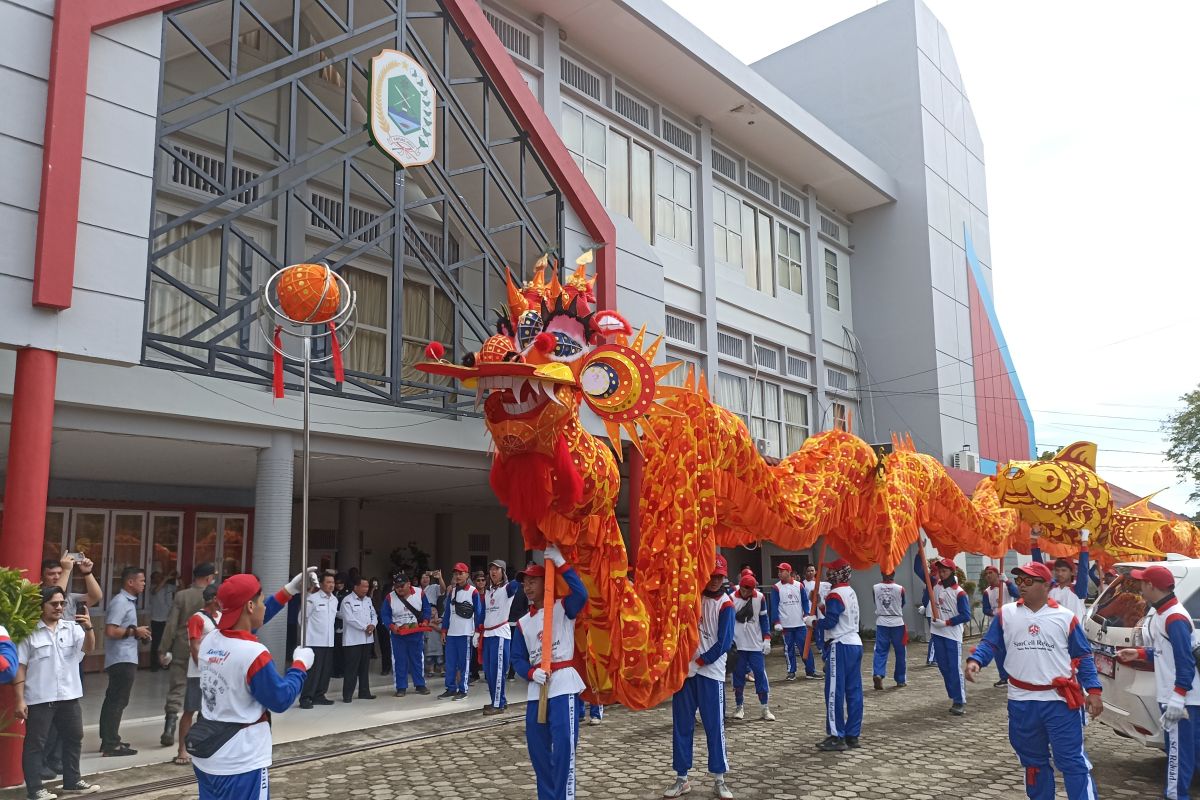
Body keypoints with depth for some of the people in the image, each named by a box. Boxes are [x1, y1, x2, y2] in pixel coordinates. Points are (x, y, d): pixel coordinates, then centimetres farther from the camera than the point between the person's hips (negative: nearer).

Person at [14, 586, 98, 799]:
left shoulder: (72, 627, 3)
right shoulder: (30, 632, -6)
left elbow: (88, 648, -11)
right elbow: (20, 667, -5)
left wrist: (88, 629, -31)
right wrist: (19, 699, -9)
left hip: (69, 696, 5)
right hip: (39, 699, -4)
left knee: (74, 739, 14)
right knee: (34, 743, 2)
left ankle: (72, 781, 28)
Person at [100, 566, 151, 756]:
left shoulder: (128, 601, 16)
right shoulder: (120, 602, -16)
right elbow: (110, 631, -24)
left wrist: (137, 633, 11)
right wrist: (135, 631, -15)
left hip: (124, 659, 10)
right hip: (122, 660, -10)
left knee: (113, 700, 15)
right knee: (118, 701, -6)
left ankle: (108, 740, 24)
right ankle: (112, 744, -2)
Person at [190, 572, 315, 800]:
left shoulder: (209, 641, -2)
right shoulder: (254, 654, -24)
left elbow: (245, 623, 15)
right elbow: (281, 700, -16)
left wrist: (289, 591, 17)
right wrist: (300, 664, -2)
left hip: (206, 759, 8)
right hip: (240, 765, -7)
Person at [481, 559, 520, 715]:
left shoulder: (507, 588, -4)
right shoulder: (487, 591, 16)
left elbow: (517, 583, -26)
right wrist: (479, 632, 17)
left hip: (501, 633, -7)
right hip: (487, 634, 7)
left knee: (498, 670, -6)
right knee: (488, 670, 10)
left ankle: (498, 704, 0)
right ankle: (496, 700, 21)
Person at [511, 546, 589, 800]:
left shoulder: (563, 607, -2)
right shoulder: (523, 623, 14)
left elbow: (581, 594, -23)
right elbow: (517, 659, 13)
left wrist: (560, 563, -21)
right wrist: (532, 673, -8)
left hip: (563, 683, -6)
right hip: (536, 689, 6)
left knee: (563, 747, -11)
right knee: (538, 750, 11)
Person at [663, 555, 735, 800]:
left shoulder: (725, 605, -5)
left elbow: (724, 643, -11)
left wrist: (700, 660, -11)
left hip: (710, 671, -4)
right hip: (684, 669, 4)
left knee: (715, 726, 0)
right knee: (681, 725, 8)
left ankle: (719, 779, 12)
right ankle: (682, 778, 18)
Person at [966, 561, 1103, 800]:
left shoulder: (1065, 617, -1)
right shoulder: (1006, 613, 3)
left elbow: (1083, 657, 3)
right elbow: (990, 644, 1)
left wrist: (1093, 691, -5)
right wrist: (975, 661, -19)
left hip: (1059, 700, -3)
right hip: (1021, 701, 3)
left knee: (1072, 760, -2)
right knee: (1033, 760, 16)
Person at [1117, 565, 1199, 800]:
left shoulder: (1175, 618, -19)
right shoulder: (1160, 613, 13)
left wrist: (1177, 698, -24)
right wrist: (1139, 653, 17)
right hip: (1168, 696, 10)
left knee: (1179, 749, -6)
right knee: (1176, 747, 17)